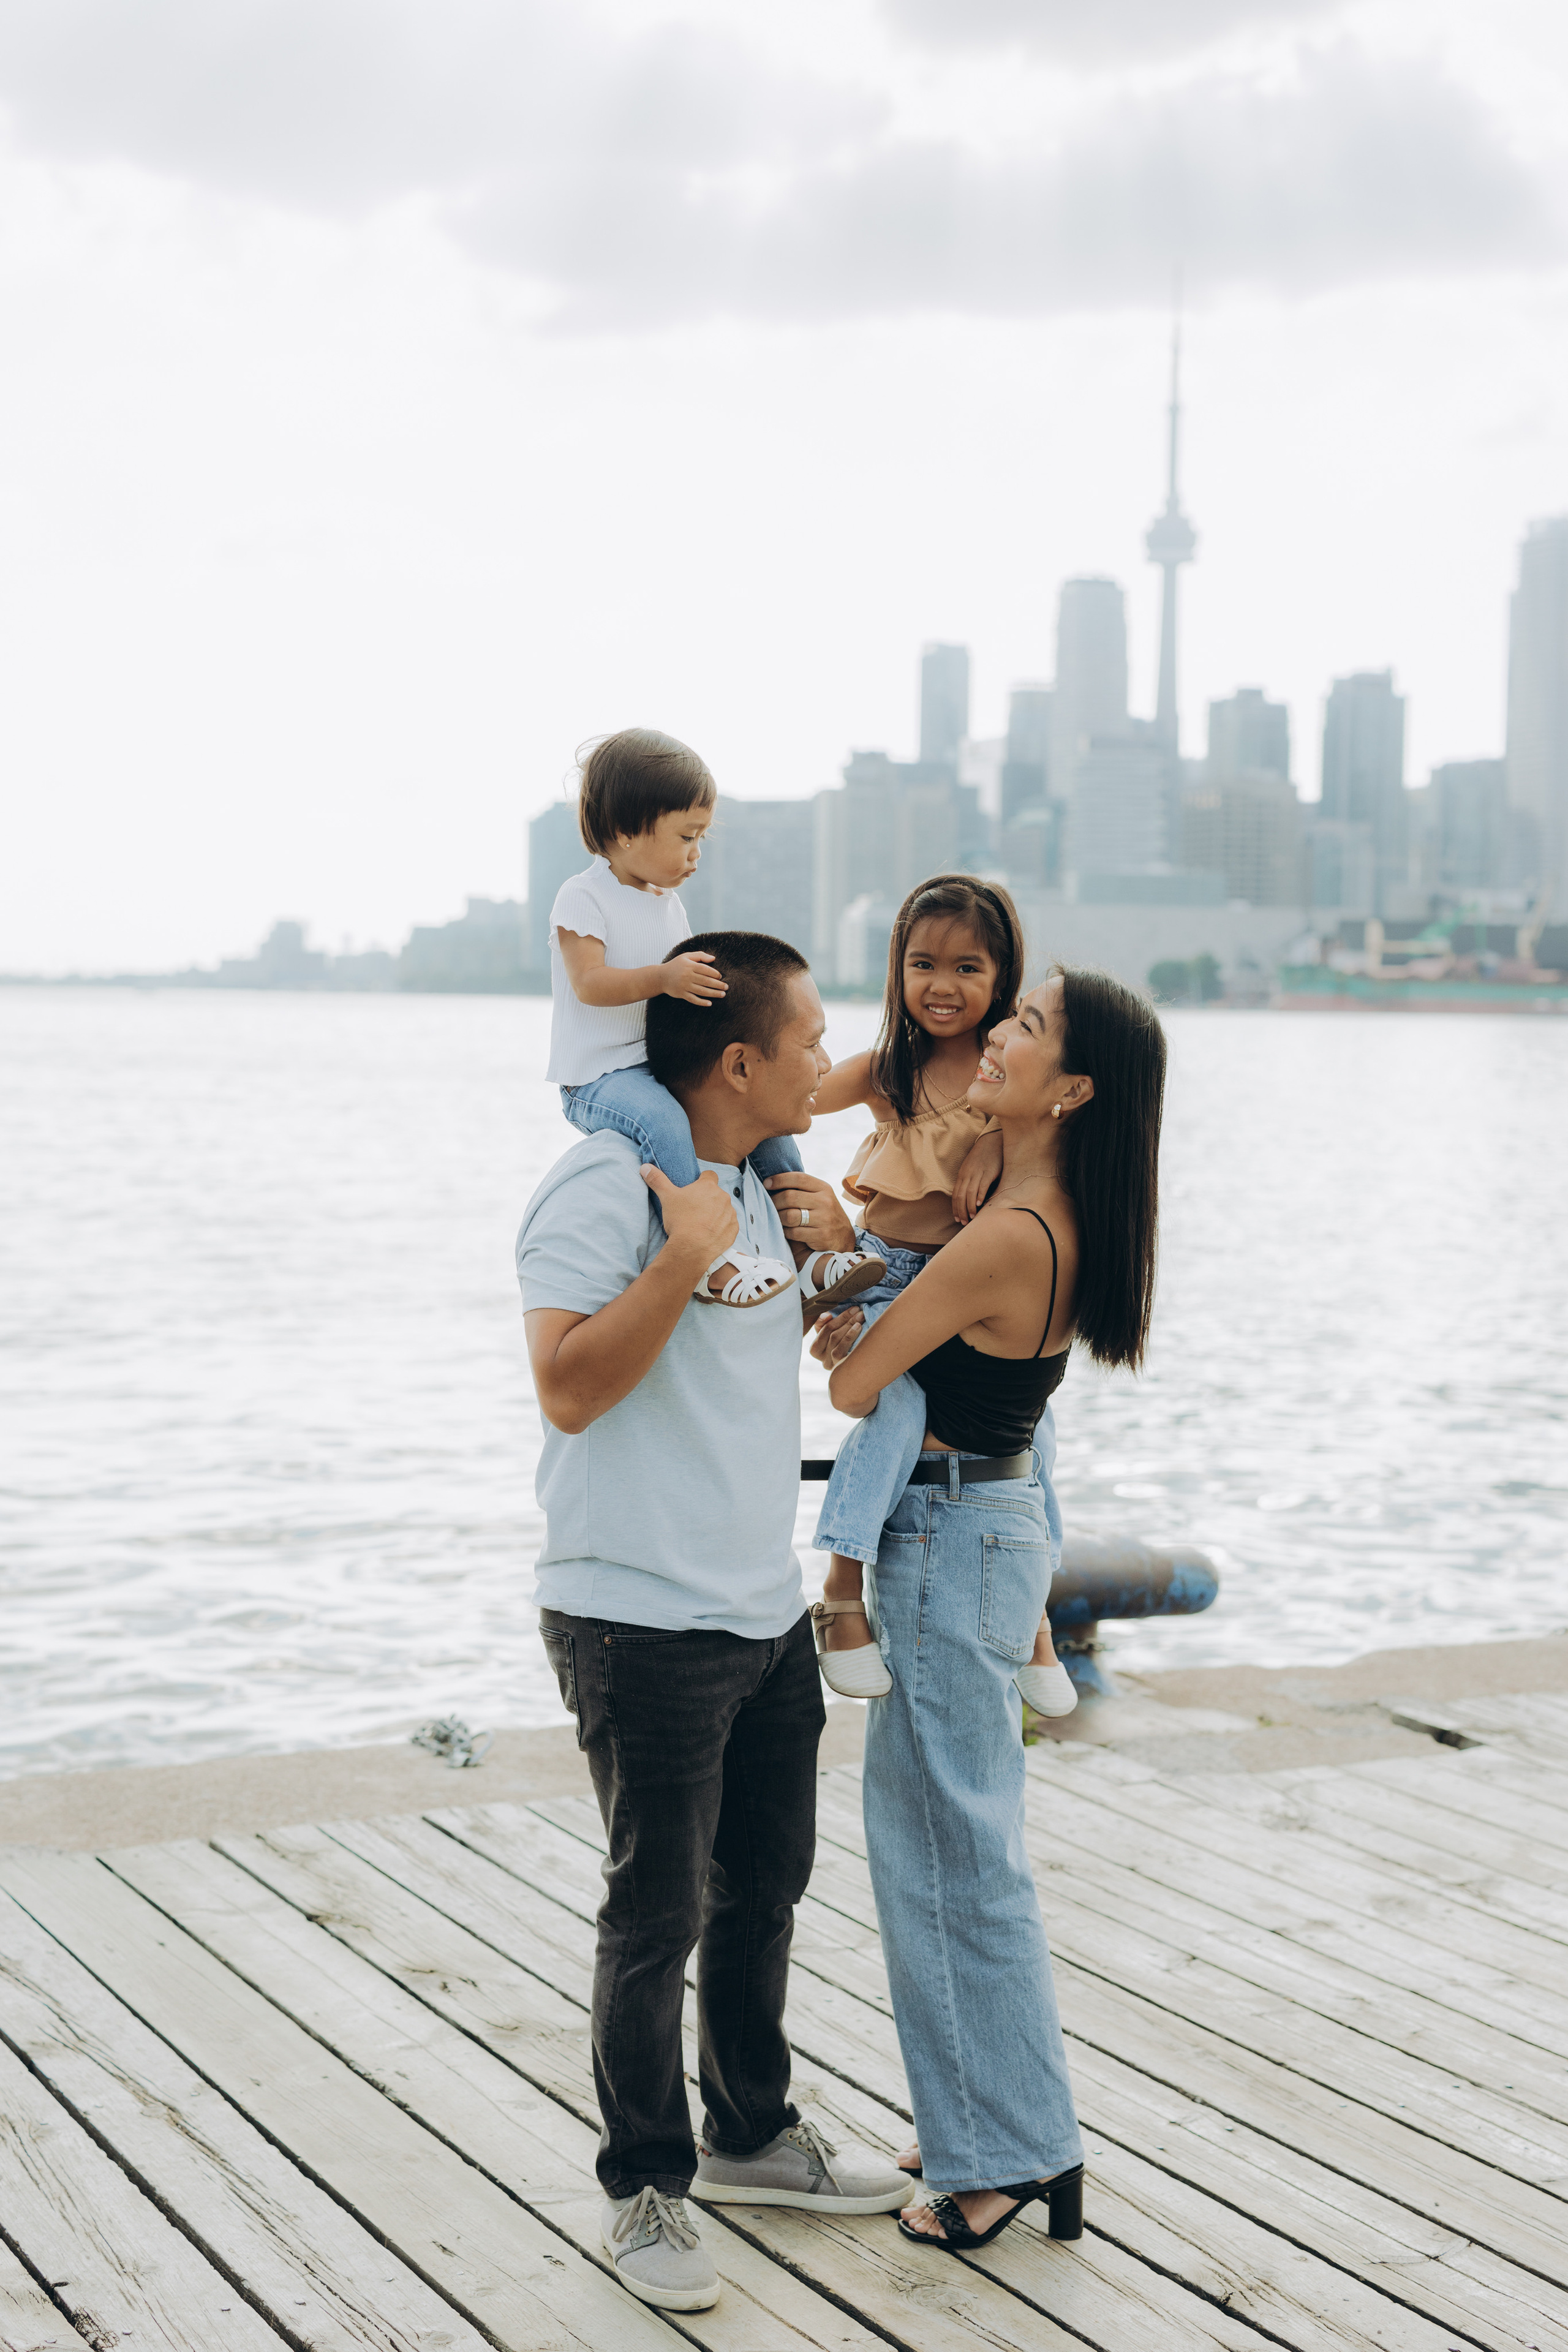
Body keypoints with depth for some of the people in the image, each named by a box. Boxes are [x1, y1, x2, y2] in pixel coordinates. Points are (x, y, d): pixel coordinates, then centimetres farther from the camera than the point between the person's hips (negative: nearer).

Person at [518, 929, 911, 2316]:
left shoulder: (752, 1184, 12)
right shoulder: (605, 1187, -16)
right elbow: (570, 1387, -24)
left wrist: (830, 1249, 9)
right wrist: (688, 1254, -26)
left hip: (768, 1613, 9)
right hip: (645, 1620, -9)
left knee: (765, 1887, 20)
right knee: (659, 1916, 1)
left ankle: (753, 2137, 37)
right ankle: (646, 2188, 16)